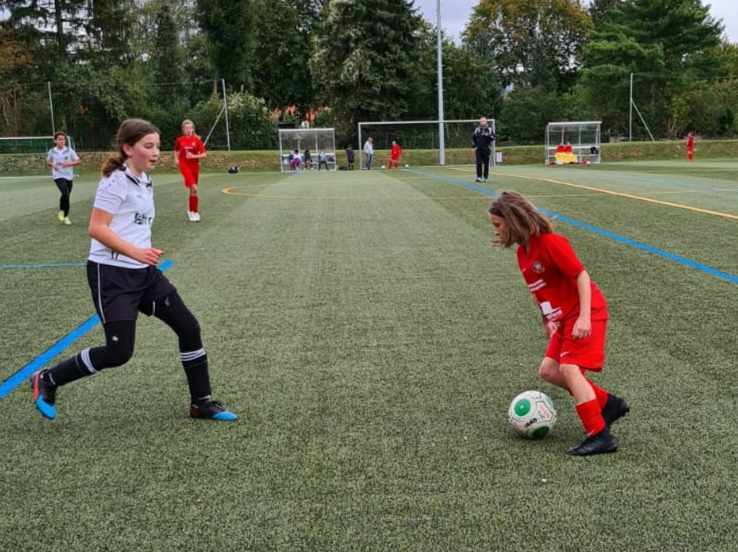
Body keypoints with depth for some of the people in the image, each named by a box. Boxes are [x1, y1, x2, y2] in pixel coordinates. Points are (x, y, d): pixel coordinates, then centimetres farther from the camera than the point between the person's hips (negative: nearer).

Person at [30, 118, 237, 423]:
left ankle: (201, 402, 17)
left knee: (189, 327, 4)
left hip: (143, 272, 8)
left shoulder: (145, 181, 11)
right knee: (119, 352, -8)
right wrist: (136, 252, -29)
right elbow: (96, 228, -21)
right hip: (111, 274, -8)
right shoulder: (116, 181, -14)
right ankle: (46, 380, 14)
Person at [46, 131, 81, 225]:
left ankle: (65, 216, 25)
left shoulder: (69, 150, -2)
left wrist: (69, 163, -17)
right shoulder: (52, 151, 1)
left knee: (67, 196, 9)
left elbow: (78, 161, -1)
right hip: (58, 176, -2)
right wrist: (52, 164, -5)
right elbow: (48, 161, 17)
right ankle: (61, 211, 1)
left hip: (69, 176, 2)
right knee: (65, 194, -23)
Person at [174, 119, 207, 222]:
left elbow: (204, 155, -6)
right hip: (185, 166, -2)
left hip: (195, 167, 2)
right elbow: (176, 151, 19)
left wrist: (194, 156, -19)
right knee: (194, 188, -19)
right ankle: (195, 212, -10)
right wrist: (176, 159, 2)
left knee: (192, 189, 12)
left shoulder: (197, 140, -3)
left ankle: (191, 211, 27)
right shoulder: (180, 140, 0)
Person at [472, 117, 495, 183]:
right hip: (478, 149, 1)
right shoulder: (477, 129, 11)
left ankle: (486, 177, 9)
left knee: (486, 163, 2)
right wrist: (474, 146, 9)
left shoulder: (489, 129, 5)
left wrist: (488, 135, -17)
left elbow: (493, 138, 0)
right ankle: (479, 177, -7)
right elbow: (473, 139, 17)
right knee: (479, 163, -7)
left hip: (486, 149, -1)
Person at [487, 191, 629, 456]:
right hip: (564, 317, 9)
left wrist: (584, 317, -27)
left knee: (569, 368, -19)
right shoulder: (522, 251, 7)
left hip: (584, 313, -9)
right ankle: (609, 404, 16)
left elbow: (581, 275, -21)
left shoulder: (550, 242, -19)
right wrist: (547, 320, 19)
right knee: (548, 370, 6)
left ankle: (600, 437, -13)